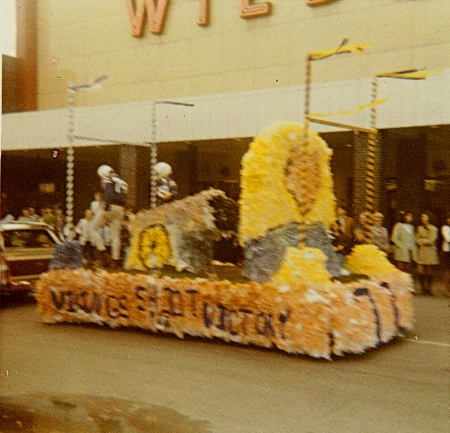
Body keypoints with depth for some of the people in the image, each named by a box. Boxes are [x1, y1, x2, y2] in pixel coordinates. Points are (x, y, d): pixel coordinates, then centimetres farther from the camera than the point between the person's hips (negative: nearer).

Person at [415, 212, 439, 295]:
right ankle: (423, 287, 3)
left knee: (430, 272, -1)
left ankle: (429, 288, 9)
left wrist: (421, 241, -2)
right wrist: (426, 241, -6)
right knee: (421, 271, -8)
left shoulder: (433, 228, 3)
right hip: (421, 251, 2)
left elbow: (431, 240, -6)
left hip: (430, 251, -2)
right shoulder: (419, 228, 13)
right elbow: (417, 240, 9)